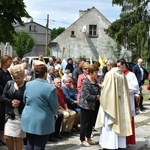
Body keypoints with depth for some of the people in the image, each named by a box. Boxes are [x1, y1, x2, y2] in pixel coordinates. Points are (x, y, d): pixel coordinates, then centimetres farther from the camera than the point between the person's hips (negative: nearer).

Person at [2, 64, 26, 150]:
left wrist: (20, 103, -22)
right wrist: (11, 102, -14)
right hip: (10, 114, 4)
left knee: (18, 138, 6)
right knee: (8, 137, 3)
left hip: (22, 115, -4)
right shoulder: (9, 84, 3)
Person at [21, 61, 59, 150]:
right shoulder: (50, 88, -17)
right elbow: (55, 107, -8)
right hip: (42, 123, -5)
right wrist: (53, 113, 14)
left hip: (28, 120, 5)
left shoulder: (28, 85, 0)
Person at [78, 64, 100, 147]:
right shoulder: (86, 82, -19)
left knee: (91, 123, 16)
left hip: (92, 106, 8)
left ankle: (88, 138, 29)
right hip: (86, 105, -8)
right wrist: (97, 97, -15)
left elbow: (97, 91, 15)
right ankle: (82, 140, 14)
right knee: (84, 123, 2)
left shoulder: (95, 81, 6)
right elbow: (87, 96, -23)